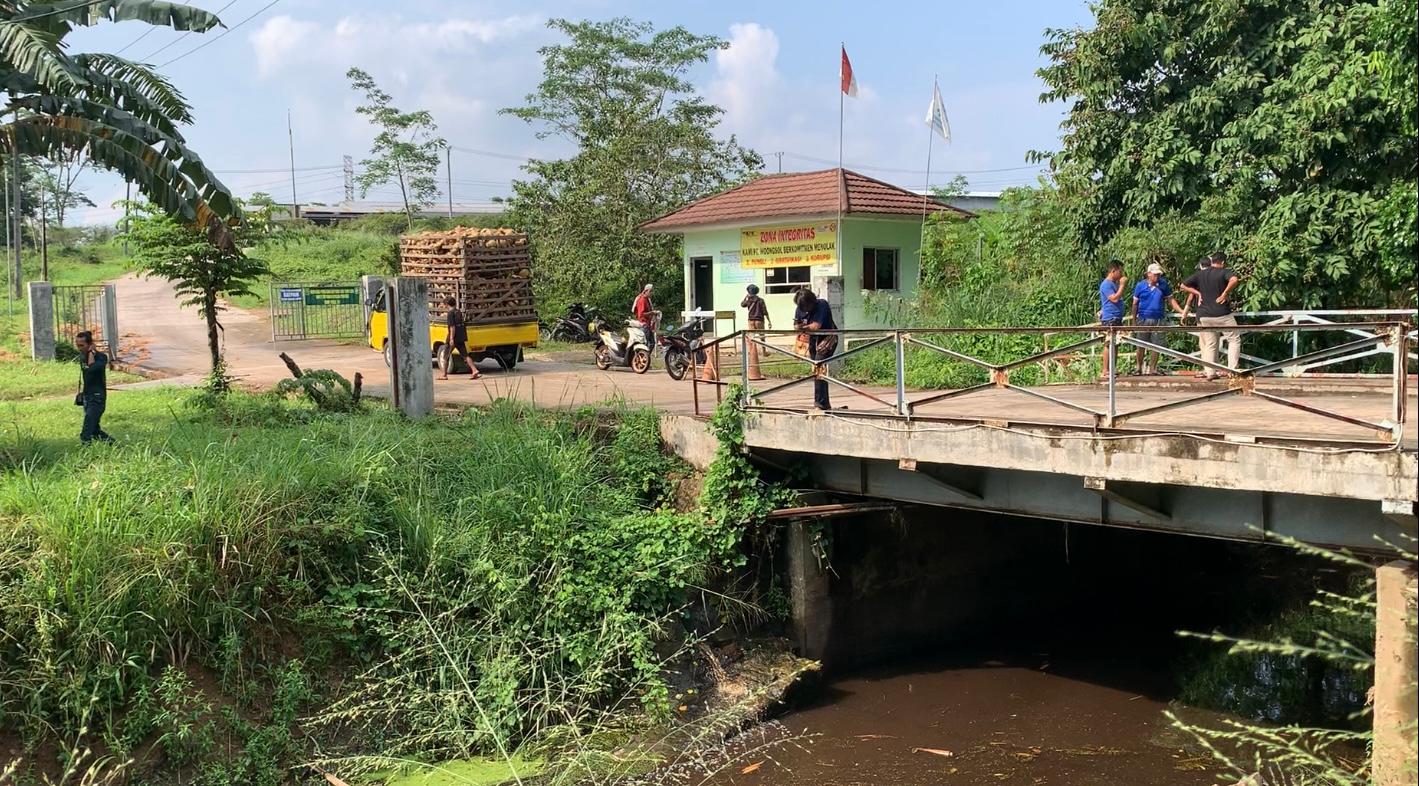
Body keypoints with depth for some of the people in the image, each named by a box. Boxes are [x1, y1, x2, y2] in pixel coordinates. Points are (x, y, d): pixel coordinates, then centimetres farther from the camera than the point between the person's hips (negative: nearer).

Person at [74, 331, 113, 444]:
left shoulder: (101, 357, -14)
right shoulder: (82, 356, 9)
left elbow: (92, 368, -33)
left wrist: (91, 352, -22)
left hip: (97, 398, -8)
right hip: (86, 397, 8)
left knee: (86, 433, -16)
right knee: (94, 430, 12)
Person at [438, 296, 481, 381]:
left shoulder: (451, 313, -11)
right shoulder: (459, 312, 14)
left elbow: (452, 327, -19)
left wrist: (451, 339, -22)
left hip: (453, 338, -7)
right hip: (461, 338, 7)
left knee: (446, 356, 7)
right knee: (465, 355, 2)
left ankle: (444, 375, 13)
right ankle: (474, 371, -13)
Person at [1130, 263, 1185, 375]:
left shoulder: (1163, 285, 4)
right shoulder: (1141, 285, 0)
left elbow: (1171, 300, 7)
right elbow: (1135, 304, 5)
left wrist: (1181, 311, -6)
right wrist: (1134, 321, 3)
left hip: (1158, 319, 1)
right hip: (1143, 319, -1)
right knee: (1141, 346, 2)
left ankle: (1152, 369, 13)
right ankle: (1138, 367, 15)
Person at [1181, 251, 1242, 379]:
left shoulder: (1200, 274, 8)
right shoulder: (1224, 272, -6)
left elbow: (1184, 285, 13)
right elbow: (1234, 279, -27)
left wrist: (1198, 293, 11)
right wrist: (1225, 294, -17)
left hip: (1204, 316, 4)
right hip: (1222, 315, -4)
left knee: (1210, 345, 10)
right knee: (1234, 340, 8)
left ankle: (1210, 372, 7)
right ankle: (1232, 369, 1)